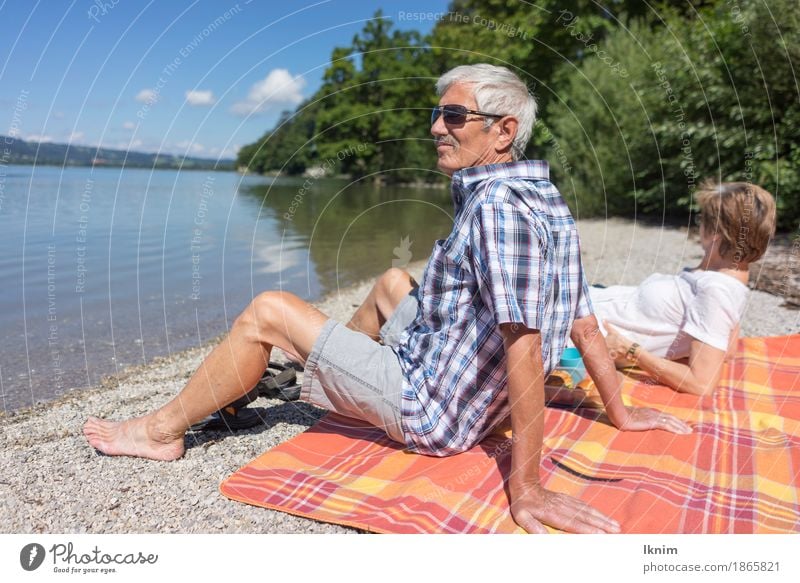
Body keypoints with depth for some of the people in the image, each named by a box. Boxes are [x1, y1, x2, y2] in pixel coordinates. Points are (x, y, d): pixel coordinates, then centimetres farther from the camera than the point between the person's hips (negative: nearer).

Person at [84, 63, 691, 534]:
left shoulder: (497, 205, -25)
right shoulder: (549, 200, 4)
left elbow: (526, 347, -30)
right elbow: (584, 324, 7)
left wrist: (527, 488, -27)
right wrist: (620, 413, 15)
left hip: (431, 409, -9)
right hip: (475, 394, 9)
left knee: (268, 311, -4)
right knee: (393, 281, 27)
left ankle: (163, 429, 15)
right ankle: (324, 376, 44)